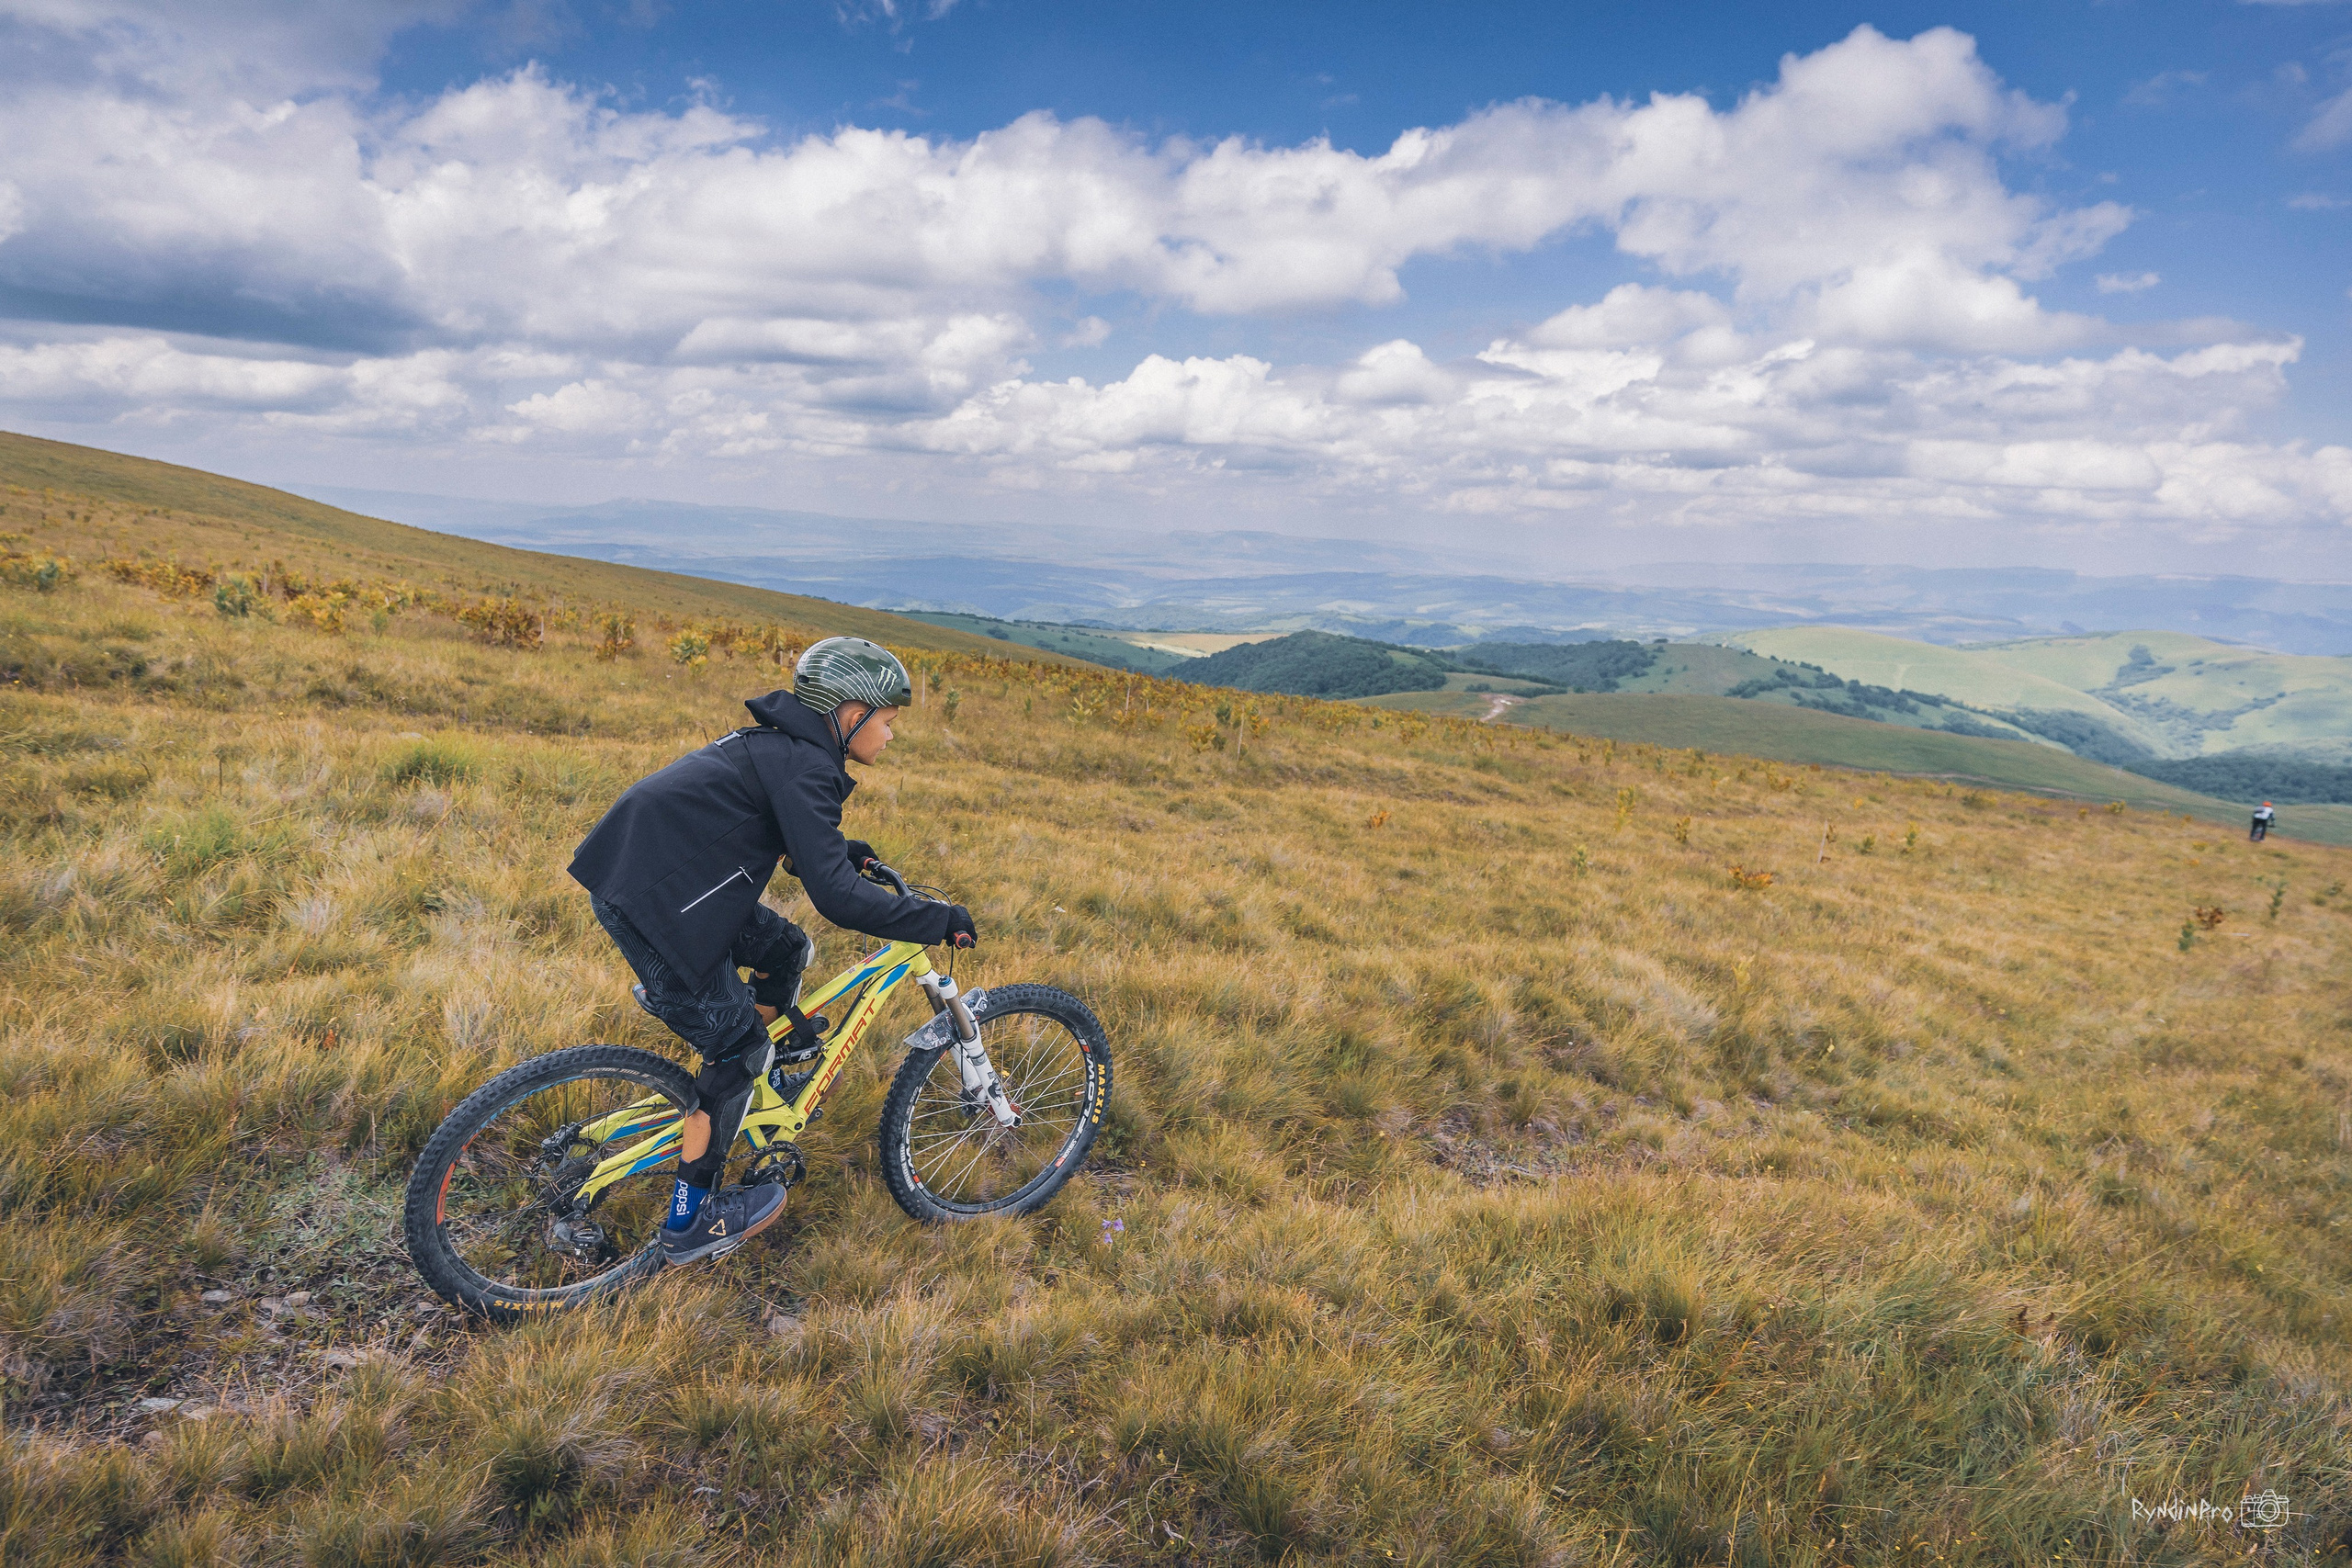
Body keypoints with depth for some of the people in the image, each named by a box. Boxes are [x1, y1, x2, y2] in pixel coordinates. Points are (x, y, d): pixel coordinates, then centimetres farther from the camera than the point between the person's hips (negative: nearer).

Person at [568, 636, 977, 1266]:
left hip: (652, 876, 10)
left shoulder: (782, 744, 11)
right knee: (740, 1048, -1)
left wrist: (842, 852, 20)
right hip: (651, 902, -10)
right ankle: (689, 1223, 9)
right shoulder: (803, 765, -18)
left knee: (787, 950, 16)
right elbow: (836, 898, -25)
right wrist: (940, 919, -18)